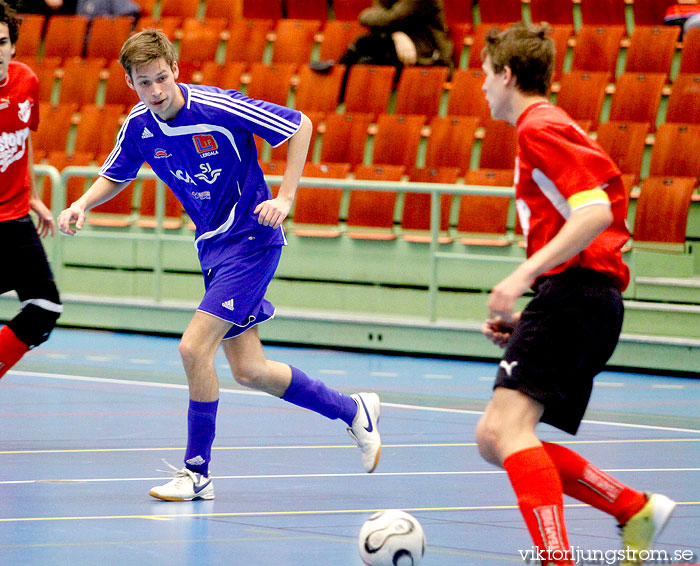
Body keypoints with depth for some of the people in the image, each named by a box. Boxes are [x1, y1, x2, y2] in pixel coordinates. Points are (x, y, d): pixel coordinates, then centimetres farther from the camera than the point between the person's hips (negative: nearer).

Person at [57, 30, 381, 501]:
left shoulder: (220, 108, -21)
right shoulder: (138, 127, -3)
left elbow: (300, 125, -12)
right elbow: (116, 176, 15)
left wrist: (285, 197, -19)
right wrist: (83, 204, -5)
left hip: (251, 237, -7)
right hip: (213, 246, 7)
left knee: (195, 347, -18)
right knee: (248, 370, 8)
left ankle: (197, 473, -4)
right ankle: (352, 409, 28)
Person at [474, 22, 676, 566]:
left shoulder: (541, 127, -6)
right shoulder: (543, 127, 25)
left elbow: (595, 212, -19)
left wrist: (523, 276, -24)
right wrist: (524, 315, 22)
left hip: (574, 292, -10)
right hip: (581, 300, 10)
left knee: (507, 428, -23)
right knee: (495, 439, 8)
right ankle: (636, 508, 11)